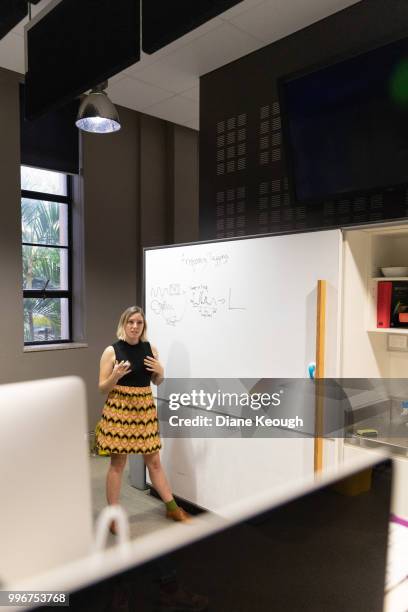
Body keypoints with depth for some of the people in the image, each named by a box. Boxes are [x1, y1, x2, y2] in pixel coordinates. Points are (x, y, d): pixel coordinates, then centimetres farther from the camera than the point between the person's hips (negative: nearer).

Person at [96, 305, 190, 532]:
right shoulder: (111, 351, -8)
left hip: (145, 408, 3)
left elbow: (156, 382, 13)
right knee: (118, 463, 6)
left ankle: (172, 508, 27)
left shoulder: (150, 349, 3)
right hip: (119, 409, -3)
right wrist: (116, 375, -23)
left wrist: (160, 372, -8)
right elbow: (102, 388, -5)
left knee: (154, 460, 14)